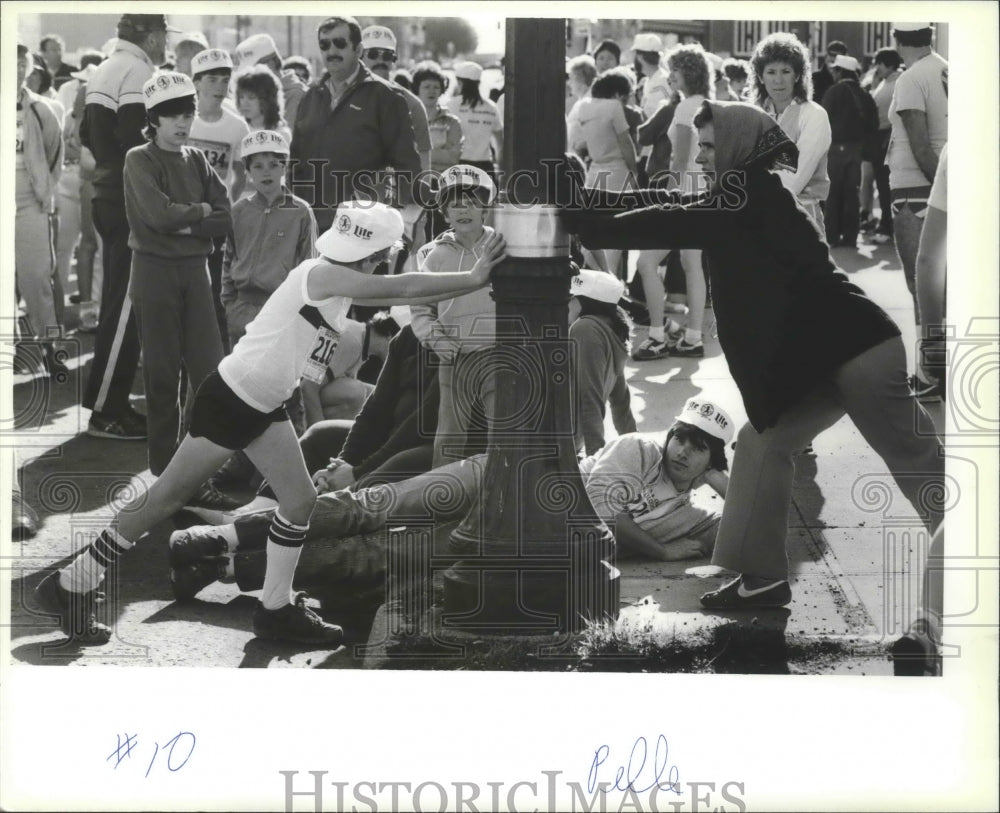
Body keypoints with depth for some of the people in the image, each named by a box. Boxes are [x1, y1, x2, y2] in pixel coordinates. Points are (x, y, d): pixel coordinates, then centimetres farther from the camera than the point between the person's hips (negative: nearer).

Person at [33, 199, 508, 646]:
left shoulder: (342, 283, 4)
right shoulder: (321, 276, -22)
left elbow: (401, 295, 14)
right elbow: (404, 289, -25)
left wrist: (472, 280, 6)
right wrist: (474, 279, -20)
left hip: (264, 407, 10)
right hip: (230, 401, -9)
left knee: (300, 499, 6)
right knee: (167, 497, -1)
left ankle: (276, 610, 18)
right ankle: (70, 586, 9)